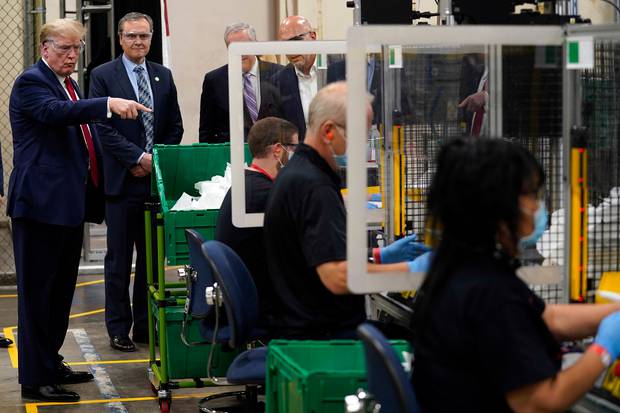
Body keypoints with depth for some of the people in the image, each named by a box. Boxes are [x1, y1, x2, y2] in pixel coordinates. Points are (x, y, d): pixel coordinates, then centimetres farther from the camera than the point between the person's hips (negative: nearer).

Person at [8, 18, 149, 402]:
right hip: (41, 202, -9)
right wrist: (109, 104, -42)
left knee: (62, 288, 16)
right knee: (37, 291, -5)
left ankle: (51, 363, 27)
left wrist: (94, 191, 22)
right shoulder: (31, 82, -10)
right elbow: (56, 111, -31)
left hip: (70, 203, 9)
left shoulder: (70, 85, 18)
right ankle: (35, 378, -2)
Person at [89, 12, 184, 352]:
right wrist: (137, 157, -13)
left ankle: (147, 325, 16)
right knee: (119, 258, 2)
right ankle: (119, 329, 9)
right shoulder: (103, 76, -1)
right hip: (122, 181, -4)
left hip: (157, 179, 4)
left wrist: (157, 161, -1)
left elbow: (175, 127, 13)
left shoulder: (163, 76, 12)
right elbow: (103, 128, -7)